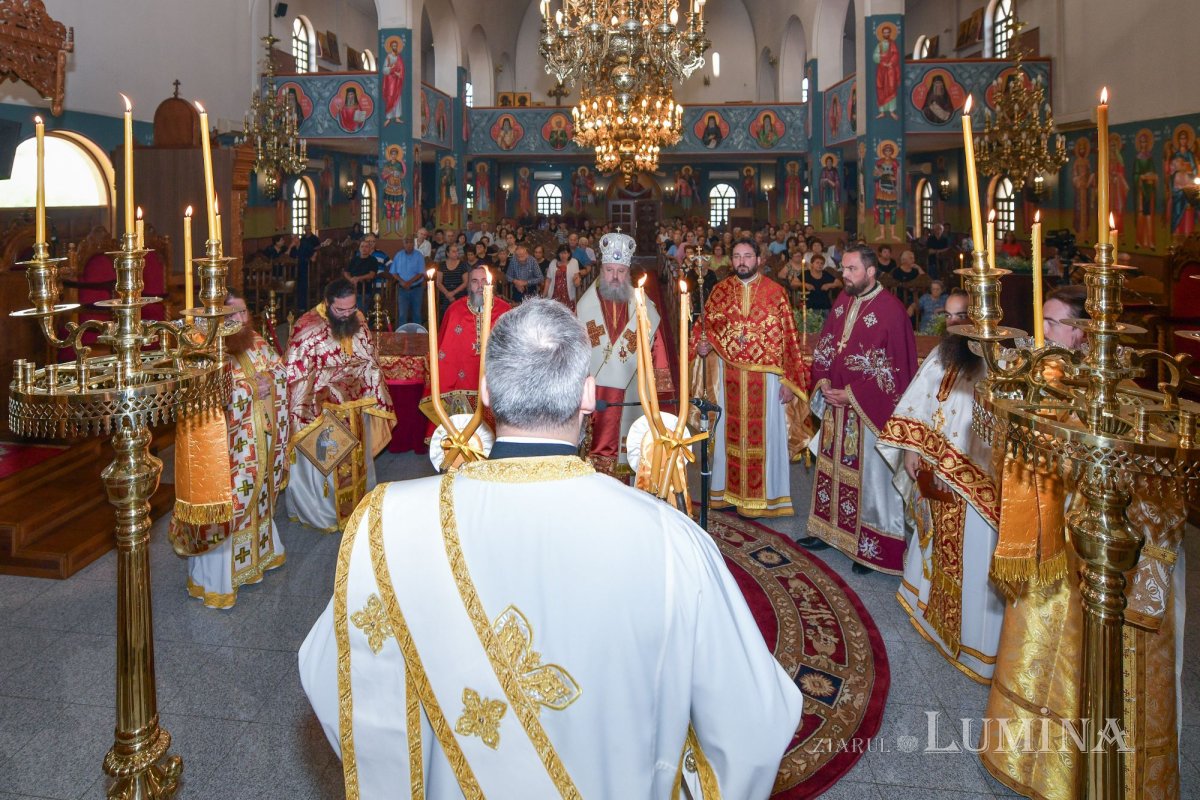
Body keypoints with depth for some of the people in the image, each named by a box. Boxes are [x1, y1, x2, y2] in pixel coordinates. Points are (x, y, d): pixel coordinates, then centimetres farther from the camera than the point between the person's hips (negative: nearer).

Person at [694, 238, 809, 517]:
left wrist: (789, 381, -7)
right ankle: (729, 491, 22)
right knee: (730, 433, 10)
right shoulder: (720, 290, 6)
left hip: (764, 376, -2)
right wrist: (700, 345, -13)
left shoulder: (775, 292, -2)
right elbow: (705, 324, 11)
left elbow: (788, 337, -3)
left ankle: (764, 496, 15)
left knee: (764, 433, 3)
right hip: (728, 376, 2)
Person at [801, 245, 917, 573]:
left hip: (869, 409, -7)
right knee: (833, 467, 18)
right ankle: (829, 530, 34)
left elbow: (895, 367, -17)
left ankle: (871, 547, 16)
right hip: (835, 401, 7)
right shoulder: (843, 300, 6)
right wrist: (823, 381, -4)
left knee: (869, 475, 3)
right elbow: (823, 344, 12)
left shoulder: (891, 309, -16)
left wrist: (852, 394, -17)